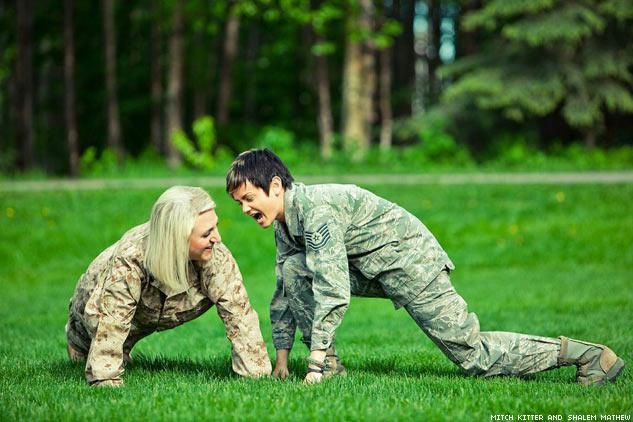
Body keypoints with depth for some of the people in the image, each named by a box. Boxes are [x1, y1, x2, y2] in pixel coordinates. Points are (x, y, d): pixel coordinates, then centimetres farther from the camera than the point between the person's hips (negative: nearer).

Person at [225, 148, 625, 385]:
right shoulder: (284, 222, 4)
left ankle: (589, 355, -1)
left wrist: (314, 368, -32)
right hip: (370, 268, 9)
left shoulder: (315, 209, -26)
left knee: (471, 351, -8)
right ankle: (329, 365, -2)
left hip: (409, 259, -9)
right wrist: (281, 360, 4)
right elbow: (284, 294, 10)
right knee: (292, 270, -5)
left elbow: (333, 293, -32)